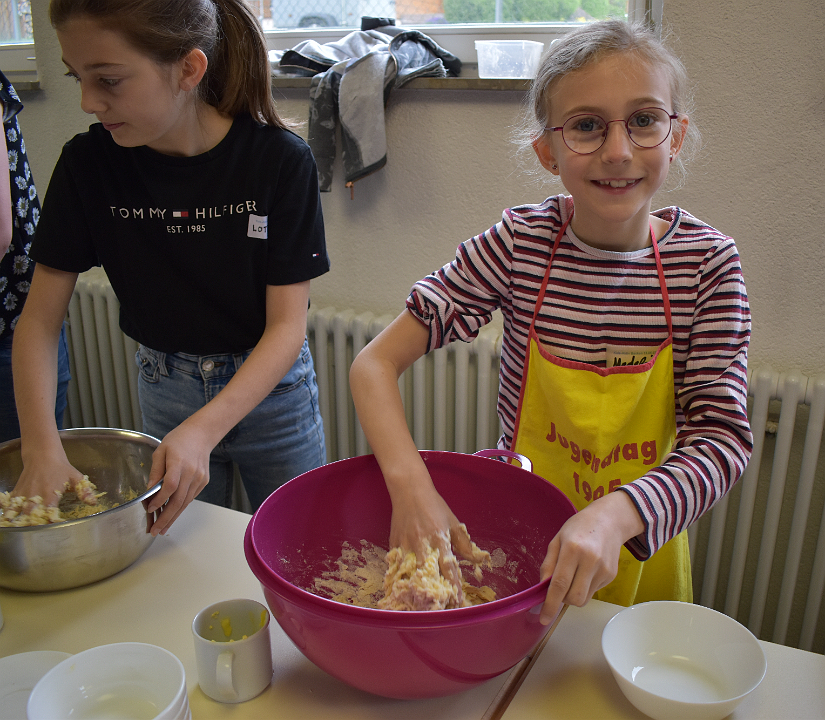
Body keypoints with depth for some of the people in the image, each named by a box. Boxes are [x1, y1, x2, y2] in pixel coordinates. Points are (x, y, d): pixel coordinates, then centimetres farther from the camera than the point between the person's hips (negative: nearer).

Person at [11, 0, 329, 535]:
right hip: (165, 389, 2)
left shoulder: (279, 159, -21)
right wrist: (42, 447, -22)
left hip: (270, 387, -2)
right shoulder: (90, 162, -13)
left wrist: (203, 431, -31)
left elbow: (287, 325, -19)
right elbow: (40, 318, -9)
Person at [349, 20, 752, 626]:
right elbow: (376, 363, -18)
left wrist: (616, 515, -37)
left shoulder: (707, 261, -15)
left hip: (640, 556, 1)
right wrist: (411, 485, -35)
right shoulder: (520, 242, -17)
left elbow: (722, 439, -19)